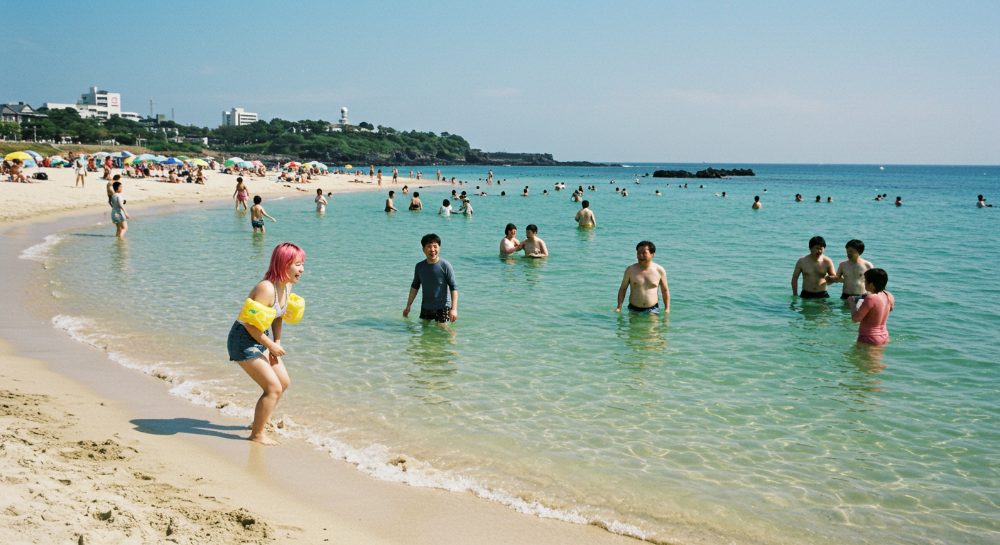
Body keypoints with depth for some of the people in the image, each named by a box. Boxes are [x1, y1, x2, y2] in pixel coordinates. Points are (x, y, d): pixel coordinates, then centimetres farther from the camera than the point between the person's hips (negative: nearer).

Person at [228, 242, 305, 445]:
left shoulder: (287, 286, 0)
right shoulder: (266, 289, -29)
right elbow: (251, 324, -27)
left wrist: (277, 342, 1)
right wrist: (271, 345, -17)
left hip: (262, 338, 9)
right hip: (244, 340, -9)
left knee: (284, 382, 15)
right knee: (273, 388, -10)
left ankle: (260, 421, 34)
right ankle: (257, 434, 6)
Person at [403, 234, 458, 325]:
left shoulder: (445, 266, -12)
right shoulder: (419, 267, 1)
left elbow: (453, 287, -11)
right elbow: (415, 286, 14)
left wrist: (454, 309, -18)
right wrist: (408, 306, 13)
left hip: (443, 307, -5)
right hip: (425, 307, 5)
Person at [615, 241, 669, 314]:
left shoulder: (659, 270, 1)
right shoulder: (630, 269, 0)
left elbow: (665, 290, 12)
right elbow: (623, 289, 7)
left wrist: (667, 309, 6)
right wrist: (619, 307, 0)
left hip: (652, 310, -2)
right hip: (633, 310, 2)